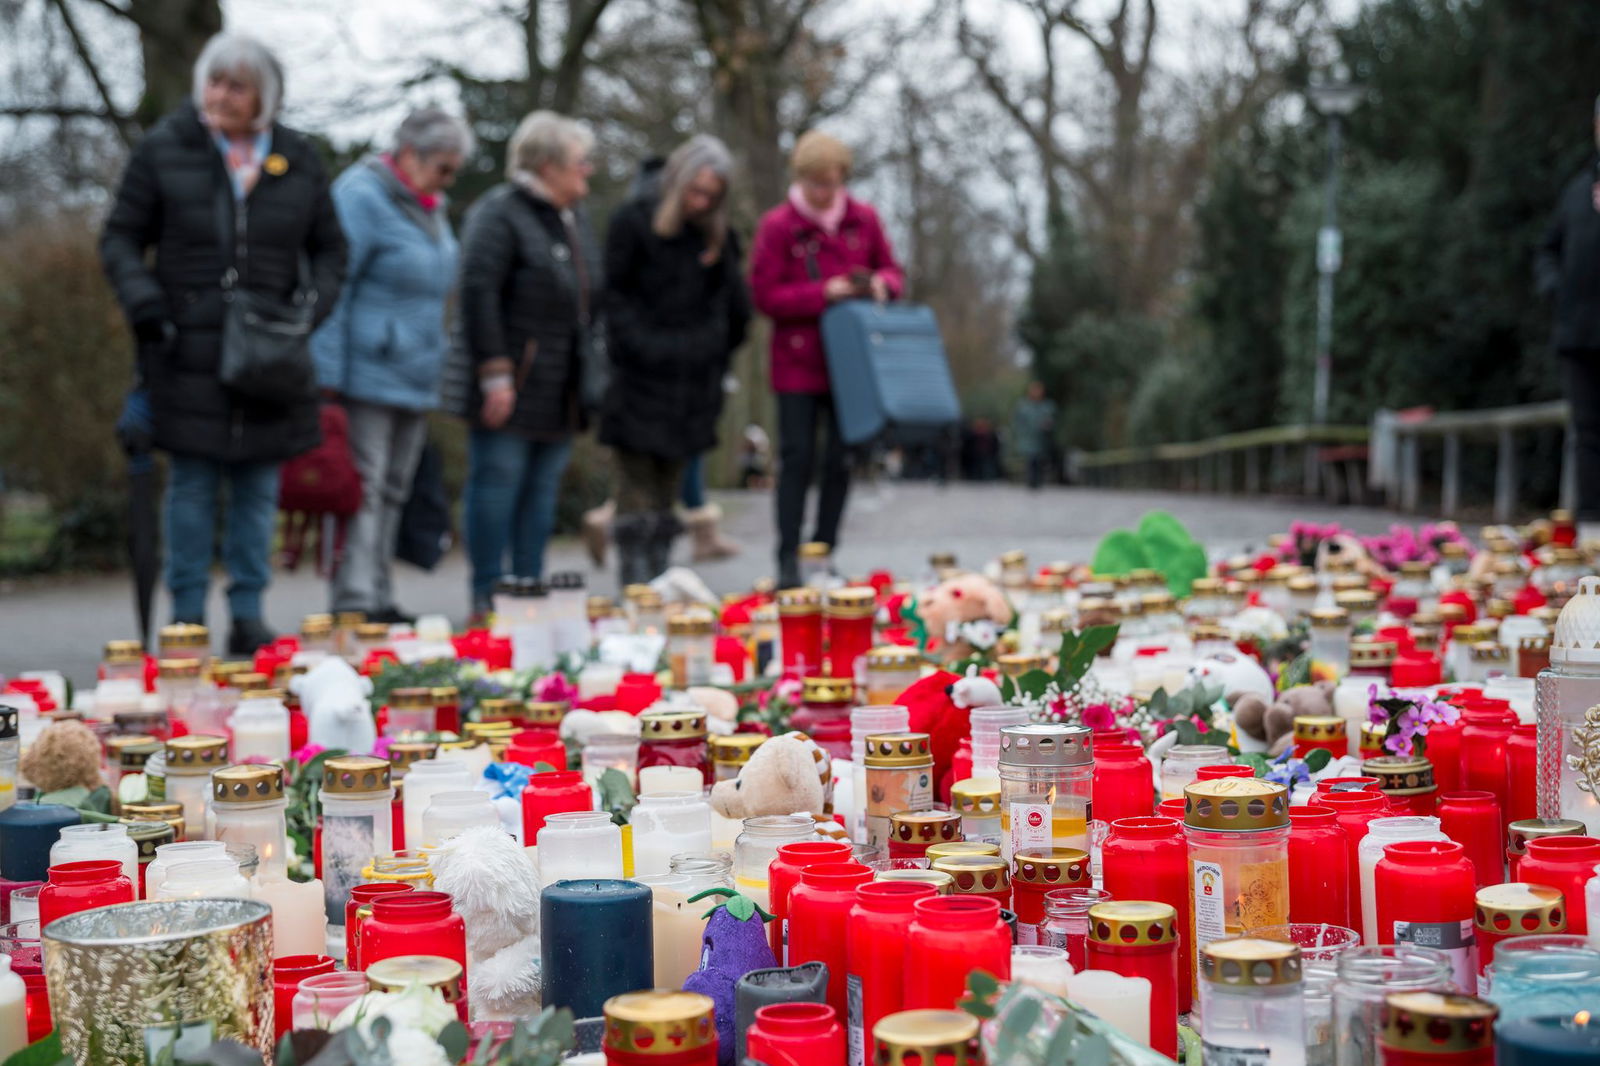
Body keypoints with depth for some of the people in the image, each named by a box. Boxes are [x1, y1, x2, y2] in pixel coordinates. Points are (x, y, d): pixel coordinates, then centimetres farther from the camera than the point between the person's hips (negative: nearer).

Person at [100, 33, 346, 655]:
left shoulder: (298, 162, 8)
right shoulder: (164, 152, 2)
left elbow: (329, 249, 16)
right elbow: (120, 239, 6)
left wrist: (313, 304, -2)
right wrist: (142, 300, -10)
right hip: (189, 348, -2)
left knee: (258, 487, 6)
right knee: (192, 485, 1)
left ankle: (249, 616, 14)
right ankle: (187, 616, 11)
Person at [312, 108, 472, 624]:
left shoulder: (428, 209, 17)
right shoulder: (361, 196, -11)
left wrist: (431, 374, 23)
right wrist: (328, 377, -19)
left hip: (415, 382, 9)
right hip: (368, 376, -9)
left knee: (392, 493, 11)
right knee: (362, 490, -10)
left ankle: (379, 601, 18)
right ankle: (354, 602, -9)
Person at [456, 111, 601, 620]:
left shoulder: (574, 218, 17)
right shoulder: (499, 214, -11)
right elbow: (477, 292, -18)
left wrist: (587, 375, 17)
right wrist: (494, 375, -21)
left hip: (561, 392, 8)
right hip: (514, 387, -8)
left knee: (543, 490, 10)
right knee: (497, 483, -4)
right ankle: (487, 596, 3)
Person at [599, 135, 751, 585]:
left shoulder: (718, 234, 12)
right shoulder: (634, 222, -1)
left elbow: (735, 306, 16)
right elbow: (614, 295, -3)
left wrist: (717, 352, 6)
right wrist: (639, 347, -12)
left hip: (693, 381, 4)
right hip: (641, 378, -4)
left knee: (668, 493, 8)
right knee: (637, 489, -7)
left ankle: (658, 579, 12)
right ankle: (635, 586, -7)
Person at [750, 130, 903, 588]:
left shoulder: (864, 219, 6)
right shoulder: (777, 225, -4)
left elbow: (891, 270, 15)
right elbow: (765, 296, -7)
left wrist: (881, 283, -9)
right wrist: (824, 293, -17)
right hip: (798, 363, -3)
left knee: (841, 461, 5)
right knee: (797, 459, -4)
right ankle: (788, 561, 2)